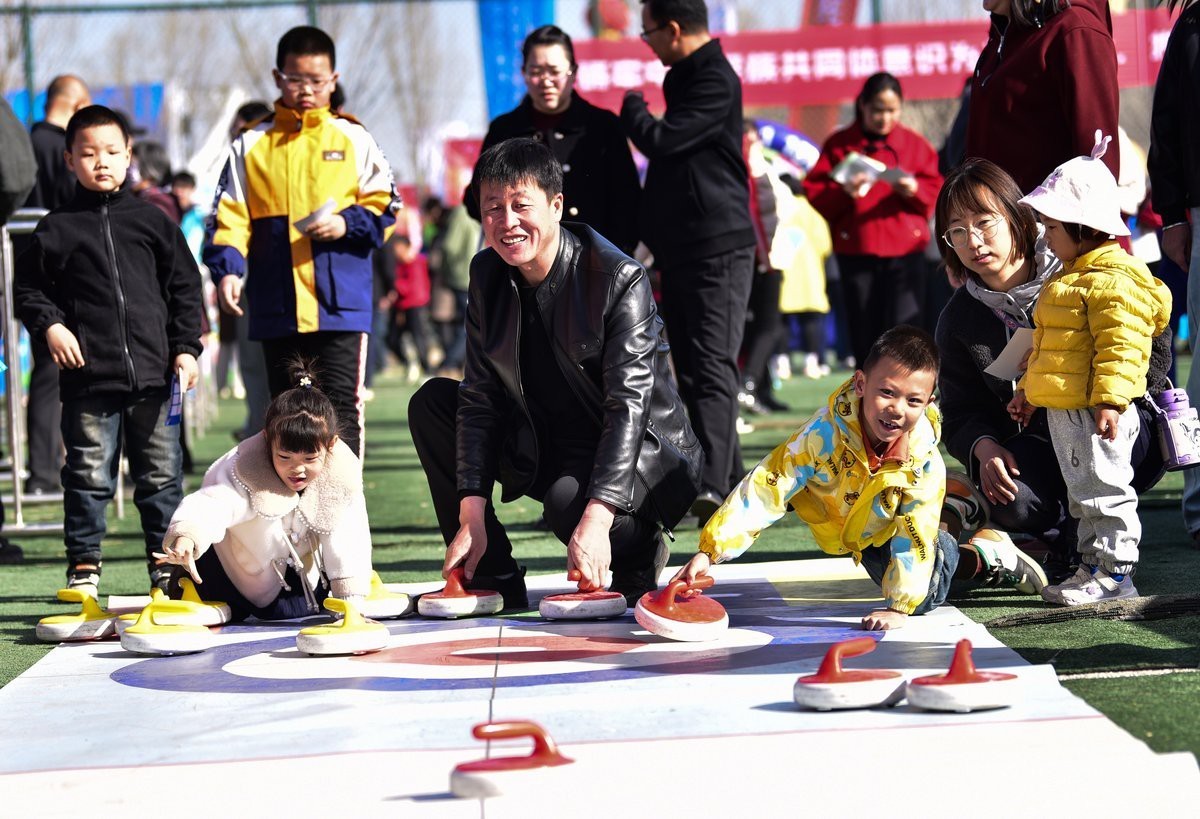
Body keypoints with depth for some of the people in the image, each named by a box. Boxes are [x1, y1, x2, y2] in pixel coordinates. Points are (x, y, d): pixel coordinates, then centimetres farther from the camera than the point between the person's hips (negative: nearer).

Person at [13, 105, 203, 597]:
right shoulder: (58, 228, 5)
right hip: (88, 376, -1)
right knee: (89, 474, 2)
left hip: (153, 372, 2)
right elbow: (27, 287, 9)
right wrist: (49, 325, -8)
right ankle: (84, 565, 11)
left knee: (161, 473, 6)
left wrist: (186, 347, 5)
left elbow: (185, 287, 12)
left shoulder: (152, 221, 9)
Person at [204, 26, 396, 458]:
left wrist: (347, 224, -12)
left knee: (341, 407, -5)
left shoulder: (354, 140, 7)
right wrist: (226, 269, -12)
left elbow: (384, 208, 6)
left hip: (340, 304, -2)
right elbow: (230, 216, 3)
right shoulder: (250, 146, 9)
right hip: (277, 307, 2)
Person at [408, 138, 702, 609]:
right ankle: (494, 580, -3)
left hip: (641, 451, -7)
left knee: (568, 503, -37)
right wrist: (471, 517, -14)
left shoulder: (620, 281, -21)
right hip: (544, 452, 7)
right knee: (431, 403, -6)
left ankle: (639, 556, 0)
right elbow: (480, 399, -4)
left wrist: (595, 520, -38)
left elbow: (628, 406, -27)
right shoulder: (487, 274, -3)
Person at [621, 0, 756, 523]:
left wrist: (631, 108, 1)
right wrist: (656, 240, 21)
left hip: (719, 252, -10)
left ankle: (713, 486, -24)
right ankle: (732, 486, 13)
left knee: (712, 369, -16)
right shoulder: (684, 78, 19)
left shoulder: (715, 82, -13)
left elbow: (661, 141, -21)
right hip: (681, 253, 10)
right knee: (693, 374, 9)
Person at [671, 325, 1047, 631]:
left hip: (886, 533, -2)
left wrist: (900, 607, -34)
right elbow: (766, 487, -36)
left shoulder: (925, 462, -34)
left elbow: (914, 537, -29)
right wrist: (710, 550, -42)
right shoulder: (826, 434, -36)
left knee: (924, 598, -14)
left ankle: (984, 557, 13)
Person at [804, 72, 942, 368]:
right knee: (864, 336, 5)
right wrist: (842, 191, -16)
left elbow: (935, 190, 8)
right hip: (855, 252, 1)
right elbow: (814, 191, 2)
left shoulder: (915, 144, 9)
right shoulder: (839, 144, 6)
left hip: (904, 251, -1)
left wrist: (915, 189, -13)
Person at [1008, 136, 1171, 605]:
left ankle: (1114, 574, -2)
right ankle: (1094, 566, 22)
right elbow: (1049, 346, 28)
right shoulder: (1070, 277, 18)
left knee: (1103, 493, -6)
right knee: (1083, 495, 15)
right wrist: (1029, 389, 30)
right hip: (1064, 409, 11)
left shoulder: (1113, 281, -17)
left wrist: (1109, 399, -30)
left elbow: (1121, 347, -24)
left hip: (1094, 411, -11)